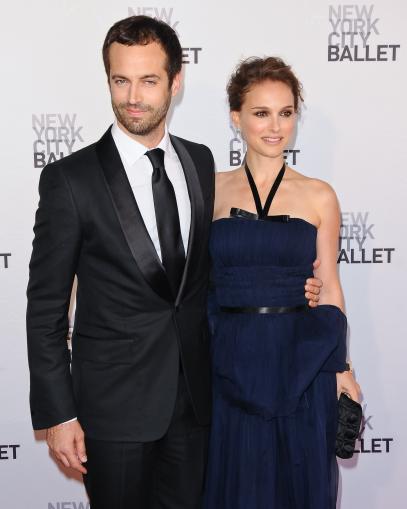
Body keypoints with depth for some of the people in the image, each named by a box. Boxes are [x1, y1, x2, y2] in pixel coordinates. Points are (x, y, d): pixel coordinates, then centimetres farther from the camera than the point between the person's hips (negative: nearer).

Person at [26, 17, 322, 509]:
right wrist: (56, 413, -10)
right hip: (115, 401, -4)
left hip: (194, 391, 4)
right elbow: (46, 305, -9)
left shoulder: (201, 162, 3)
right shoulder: (70, 178, -12)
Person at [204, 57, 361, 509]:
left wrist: (341, 368, 2)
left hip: (302, 363, 0)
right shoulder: (212, 190, 2)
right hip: (231, 362, 0)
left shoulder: (319, 196, 2)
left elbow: (328, 288, 5)